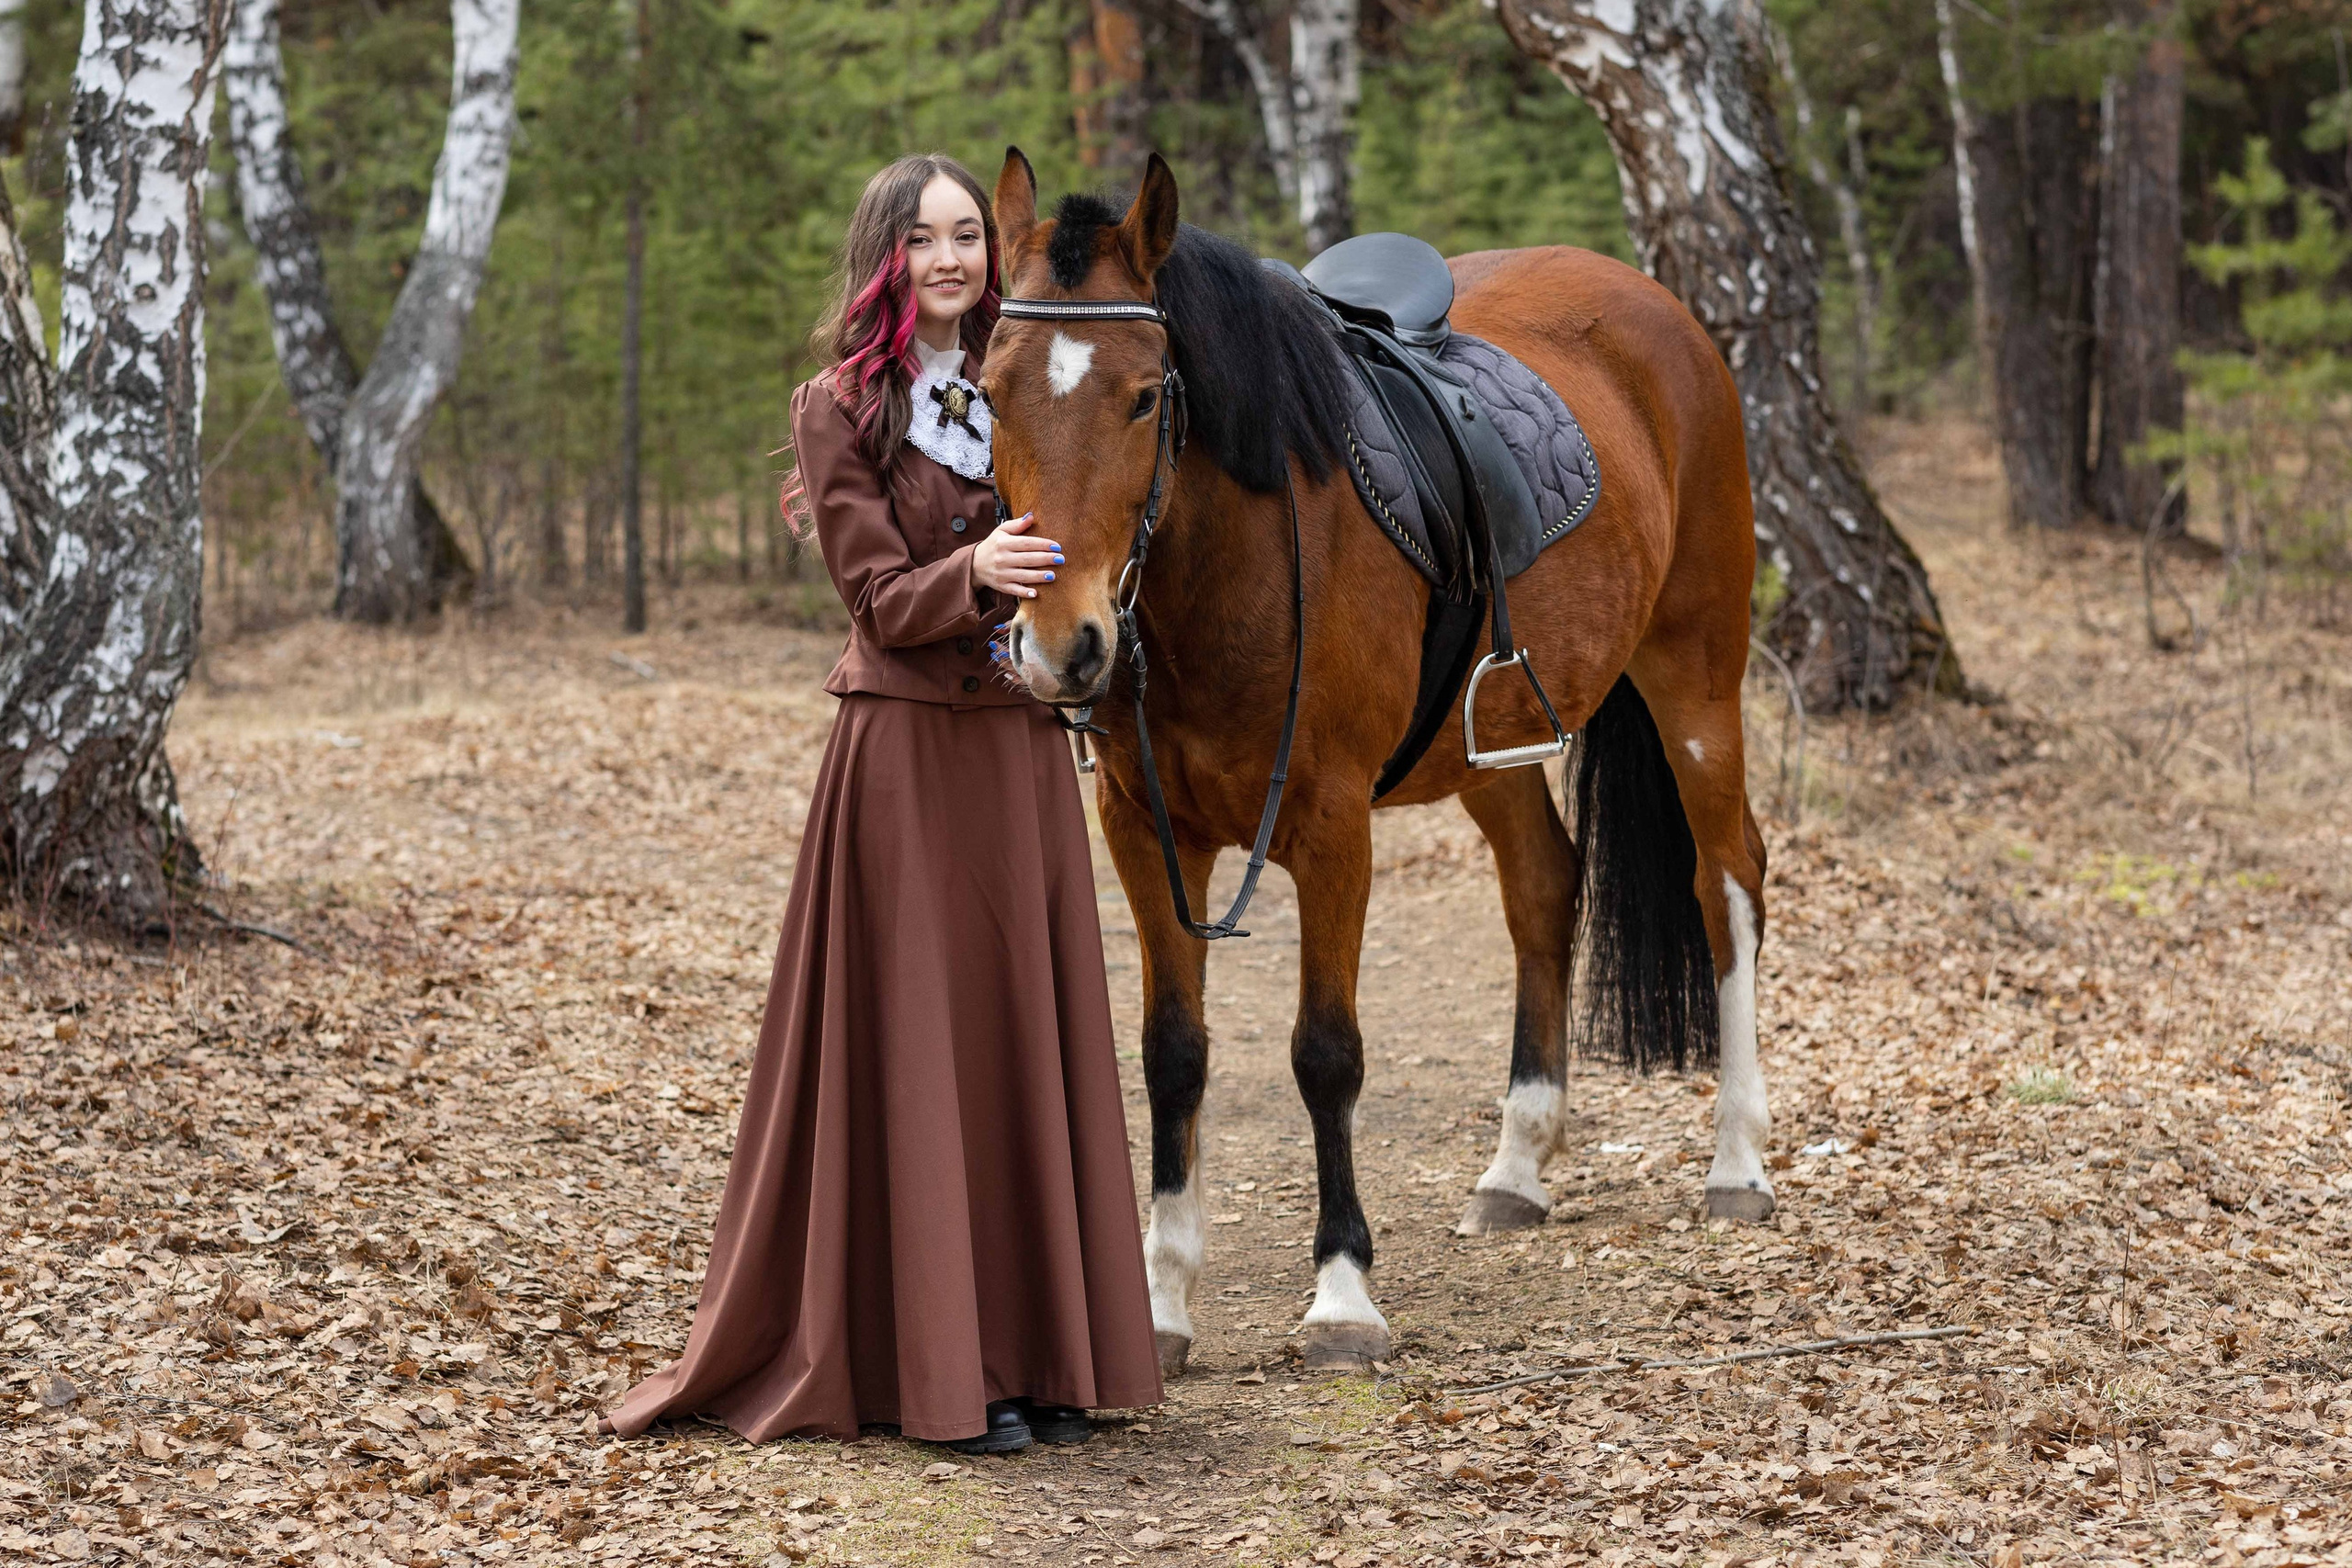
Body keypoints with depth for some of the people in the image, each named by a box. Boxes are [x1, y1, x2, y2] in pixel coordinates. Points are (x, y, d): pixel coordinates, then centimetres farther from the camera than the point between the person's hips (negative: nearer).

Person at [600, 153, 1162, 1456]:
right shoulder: (842, 410, -4)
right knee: (920, 1041, -3)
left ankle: (1043, 1352, 14)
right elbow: (883, 598, -10)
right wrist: (975, 576, -29)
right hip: (906, 749, -5)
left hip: (1024, 747, 5)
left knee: (1034, 1034, 7)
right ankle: (938, 1367, 3)